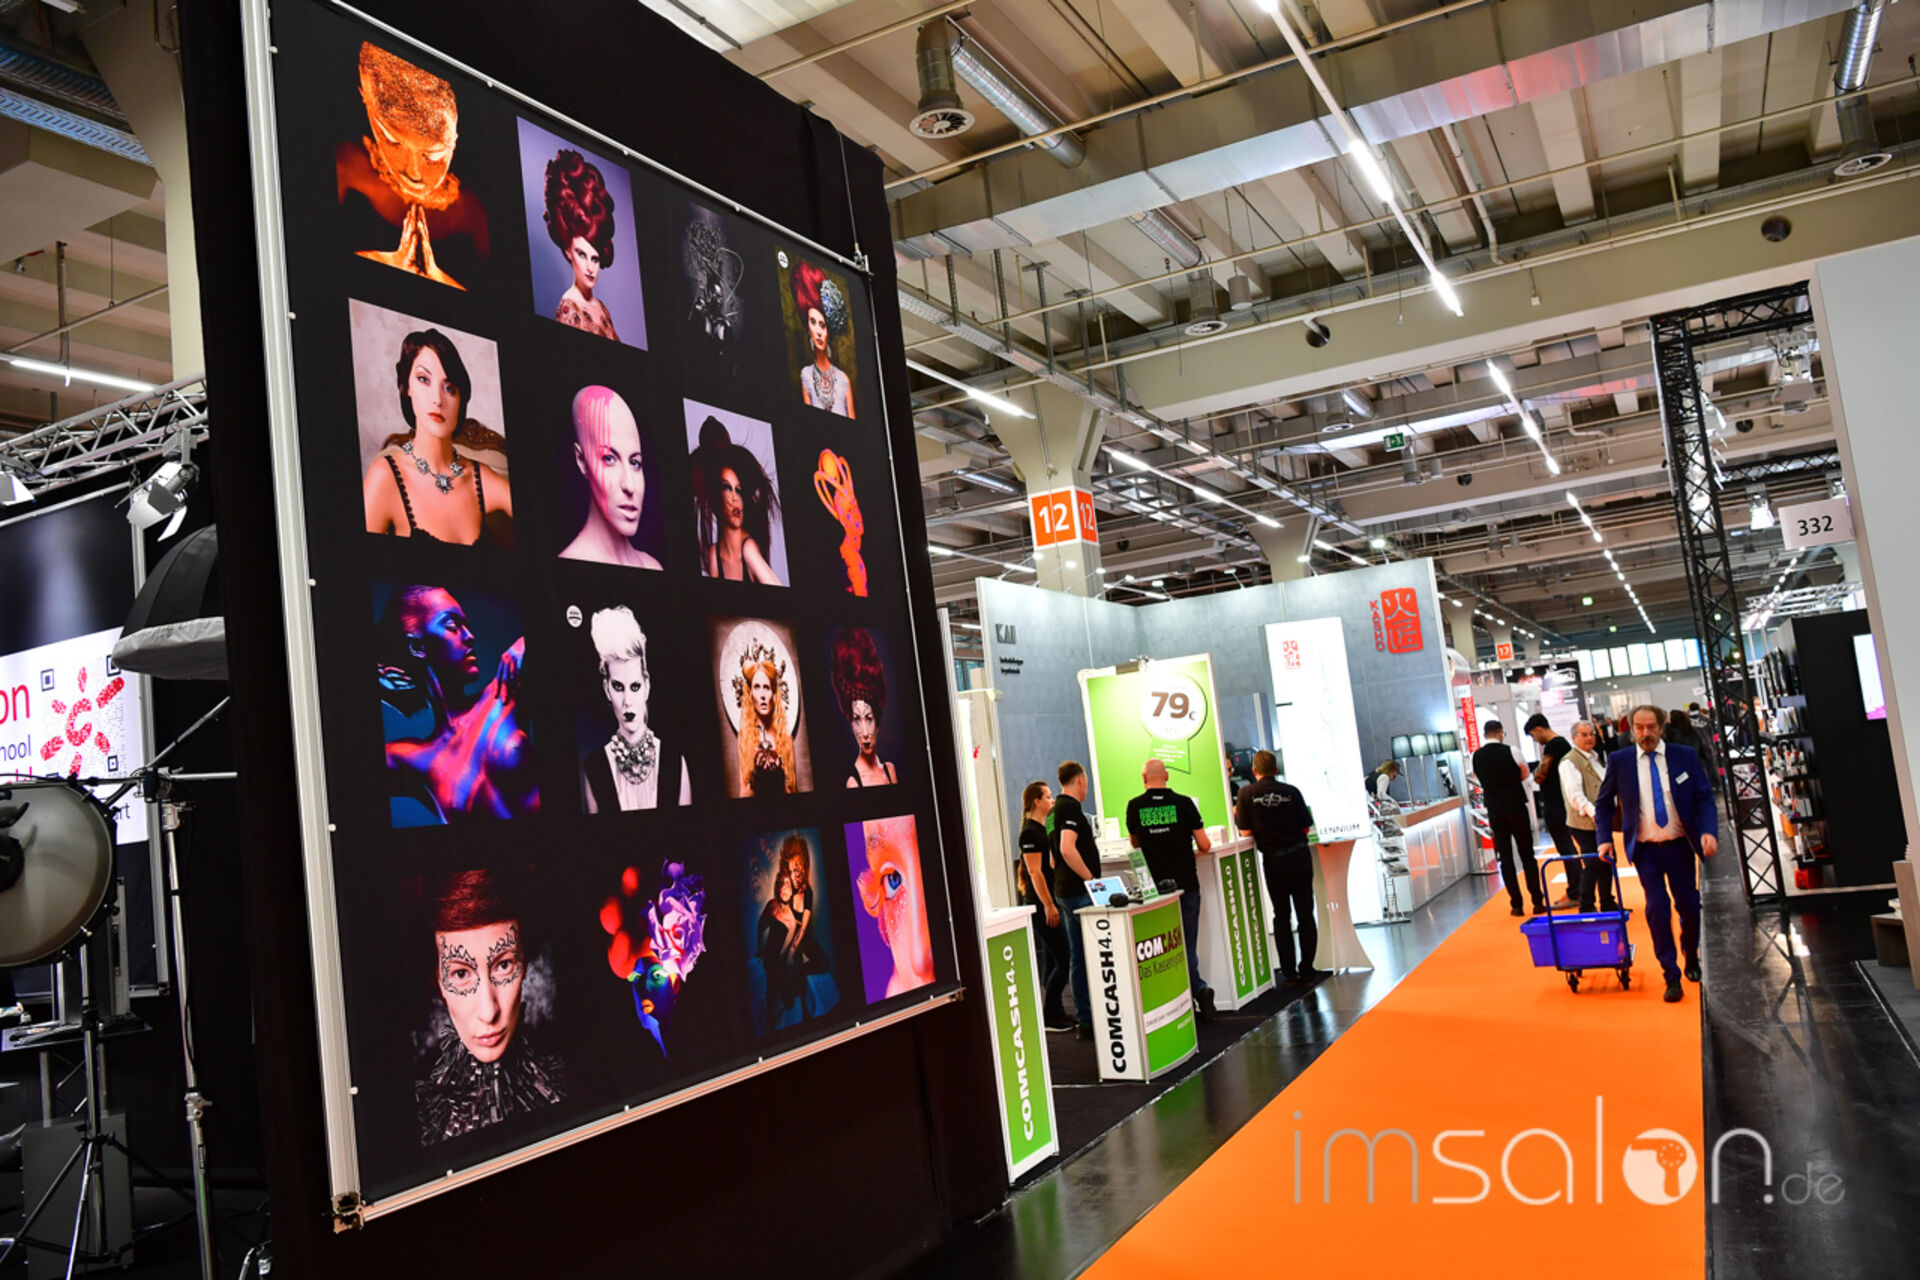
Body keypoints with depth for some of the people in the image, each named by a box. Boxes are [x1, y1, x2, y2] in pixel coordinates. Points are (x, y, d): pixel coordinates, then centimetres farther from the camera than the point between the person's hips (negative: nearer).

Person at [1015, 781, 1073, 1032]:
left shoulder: (1042, 830, 15)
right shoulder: (1030, 832, -14)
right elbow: (1035, 872, -19)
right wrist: (1048, 905, -21)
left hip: (1050, 901, 9)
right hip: (1041, 904, -9)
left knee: (1052, 960, 12)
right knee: (1063, 960, -8)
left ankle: (1055, 1013, 18)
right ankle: (1049, 1017, 0)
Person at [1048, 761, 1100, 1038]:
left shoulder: (1058, 807, 15)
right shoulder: (1071, 808, -14)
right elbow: (1067, 849, -27)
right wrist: (1091, 879, -20)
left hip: (1065, 890, 10)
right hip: (1079, 891, -10)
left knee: (1078, 957, 12)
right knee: (1086, 956, -5)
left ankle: (1083, 1016, 18)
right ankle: (1087, 1020, -2)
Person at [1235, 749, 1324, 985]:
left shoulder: (1247, 793, -6)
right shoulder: (1291, 791, -2)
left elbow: (1245, 832, -5)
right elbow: (1306, 827, 3)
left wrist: (1236, 815, 13)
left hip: (1274, 860, -1)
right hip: (1300, 855, 1)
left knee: (1281, 916, 11)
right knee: (1305, 914, 8)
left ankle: (1290, 974, 13)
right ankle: (1307, 971, 9)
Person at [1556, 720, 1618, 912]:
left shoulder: (1594, 758, 16)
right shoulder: (1569, 762, -12)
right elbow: (1575, 795, -21)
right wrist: (1593, 813, -29)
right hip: (1584, 824, -9)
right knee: (1592, 865, -8)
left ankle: (1607, 904, 27)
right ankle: (1586, 908, 2)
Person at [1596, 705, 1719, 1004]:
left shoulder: (1685, 755, -2)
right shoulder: (1619, 761, -2)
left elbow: (1704, 797, -1)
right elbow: (1604, 804, 7)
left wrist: (1709, 831, -17)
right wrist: (1604, 838, -4)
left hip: (1680, 845, 1)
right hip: (1645, 849, -1)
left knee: (1690, 906, 8)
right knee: (1658, 908, -9)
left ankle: (1691, 961, 35)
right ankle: (1671, 976, 2)